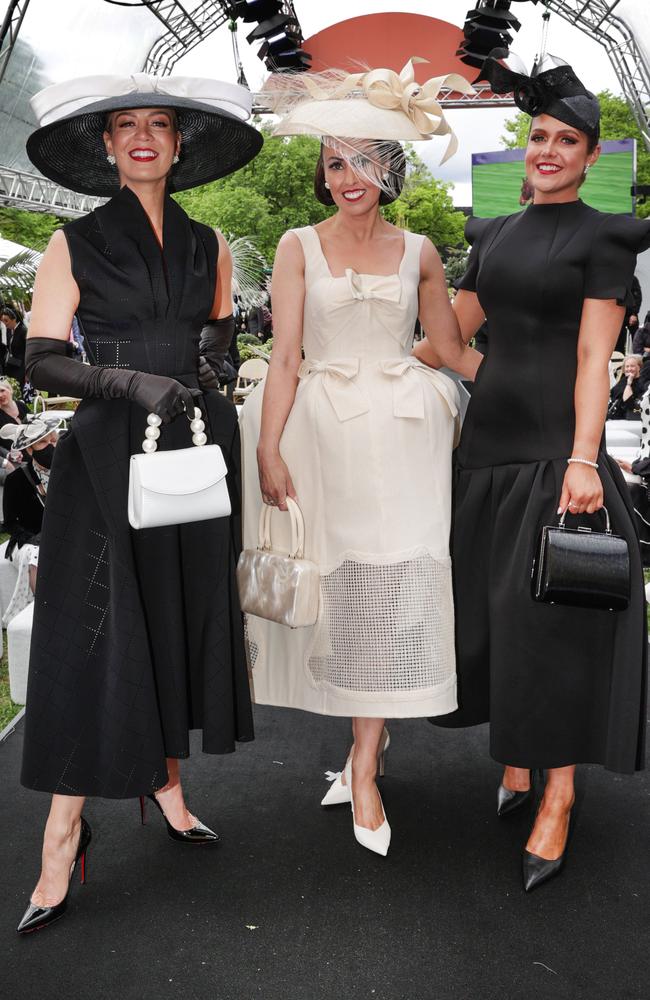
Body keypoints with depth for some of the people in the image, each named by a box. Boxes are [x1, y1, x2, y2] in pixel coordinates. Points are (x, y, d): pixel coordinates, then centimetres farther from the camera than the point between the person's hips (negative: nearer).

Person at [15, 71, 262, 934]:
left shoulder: (209, 246, 12)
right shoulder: (75, 244, 1)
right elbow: (42, 361, -6)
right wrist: (132, 381, -19)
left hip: (195, 448, 4)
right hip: (109, 452, -4)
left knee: (182, 619, 9)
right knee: (94, 636, -5)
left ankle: (167, 781, 26)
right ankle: (64, 836, 2)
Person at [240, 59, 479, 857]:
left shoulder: (417, 252, 10)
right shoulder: (299, 246, 5)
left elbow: (457, 353, 14)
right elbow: (285, 356, -3)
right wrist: (270, 449, -12)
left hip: (400, 432, 1)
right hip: (323, 430, 0)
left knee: (392, 583, -5)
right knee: (337, 582, 4)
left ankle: (363, 767, 3)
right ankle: (366, 747, 22)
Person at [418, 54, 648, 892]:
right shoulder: (495, 235, 15)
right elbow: (451, 335, 17)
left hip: (557, 441, -6)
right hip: (488, 435, 6)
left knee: (553, 615, -5)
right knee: (490, 602, 9)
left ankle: (556, 800, 6)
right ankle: (513, 755, 26)